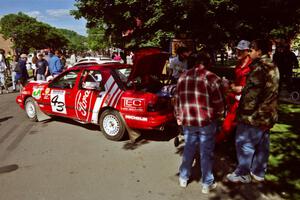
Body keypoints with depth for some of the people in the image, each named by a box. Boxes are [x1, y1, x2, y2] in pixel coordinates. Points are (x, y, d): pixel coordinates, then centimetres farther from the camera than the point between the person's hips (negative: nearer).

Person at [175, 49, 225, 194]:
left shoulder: (183, 77, 4)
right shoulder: (212, 78, -10)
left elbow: (177, 99, 9)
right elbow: (218, 103, -7)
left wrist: (179, 117, 19)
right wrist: (217, 115, 13)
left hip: (187, 121, 4)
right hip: (207, 122, -4)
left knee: (188, 150, 20)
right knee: (206, 153, 10)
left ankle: (183, 178, 33)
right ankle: (207, 184, 25)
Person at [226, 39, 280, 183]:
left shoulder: (259, 68, -20)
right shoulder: (272, 67, 10)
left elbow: (252, 94, -23)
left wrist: (244, 111, -11)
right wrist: (242, 89, 16)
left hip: (254, 115, -9)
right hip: (267, 115, 9)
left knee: (244, 144, 5)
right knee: (262, 145, 18)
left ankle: (243, 174, 19)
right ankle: (259, 172, 33)